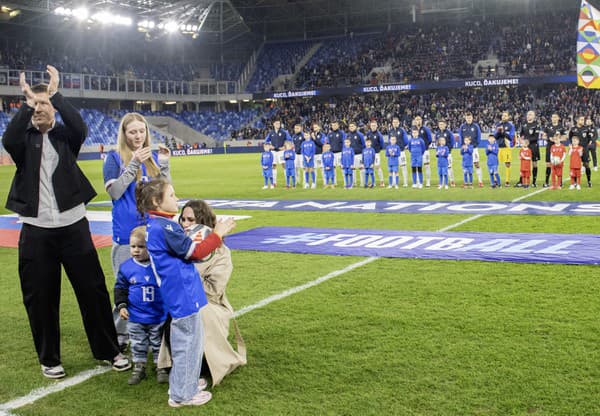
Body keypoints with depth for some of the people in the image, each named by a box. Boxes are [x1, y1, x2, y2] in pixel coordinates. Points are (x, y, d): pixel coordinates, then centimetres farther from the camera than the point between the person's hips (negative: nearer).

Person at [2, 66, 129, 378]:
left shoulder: (66, 135, 6)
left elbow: (80, 127, -17)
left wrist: (55, 94, -18)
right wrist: (26, 104, -20)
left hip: (73, 227, 0)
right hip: (36, 232, 1)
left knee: (93, 290, 5)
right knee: (40, 297, 7)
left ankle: (109, 350, 20)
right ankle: (49, 359, 24)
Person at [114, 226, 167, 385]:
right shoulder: (126, 267, -6)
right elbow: (120, 288, 4)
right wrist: (121, 305, -7)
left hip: (158, 317, -2)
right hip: (135, 318, 2)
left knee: (158, 343, 13)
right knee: (138, 345, 16)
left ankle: (161, 367, 28)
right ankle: (139, 368, 31)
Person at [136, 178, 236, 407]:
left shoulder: (154, 225, 10)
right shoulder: (165, 227, -21)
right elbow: (195, 252, -16)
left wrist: (214, 236, 14)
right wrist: (217, 234, -6)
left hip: (178, 294, 10)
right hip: (183, 294, -10)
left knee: (183, 340, 23)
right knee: (189, 342, 1)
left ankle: (182, 382, 36)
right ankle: (183, 394, 11)